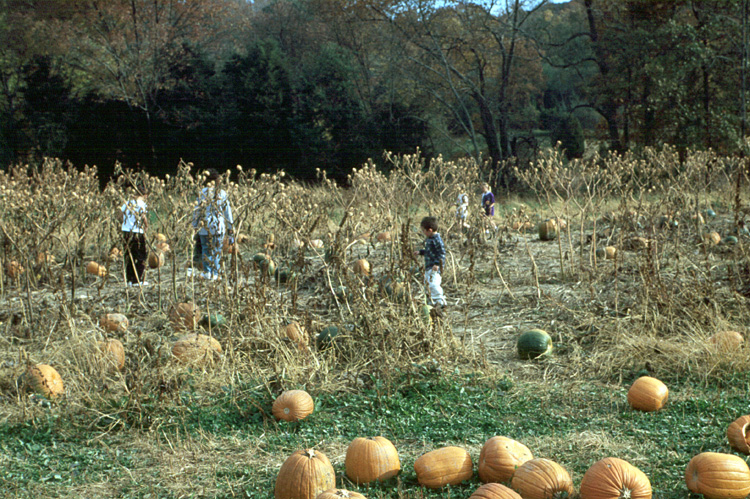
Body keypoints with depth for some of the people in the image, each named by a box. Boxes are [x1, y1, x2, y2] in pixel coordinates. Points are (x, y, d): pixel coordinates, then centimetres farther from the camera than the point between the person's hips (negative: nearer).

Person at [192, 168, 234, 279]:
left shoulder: (203, 192, -2)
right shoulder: (223, 193, 4)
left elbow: (197, 210, -1)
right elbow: (228, 212, 7)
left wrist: (194, 225, 6)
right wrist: (231, 230, 12)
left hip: (205, 226, -1)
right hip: (219, 227, 1)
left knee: (206, 249, 10)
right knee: (217, 250, 8)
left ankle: (207, 272, 4)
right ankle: (215, 273, 7)